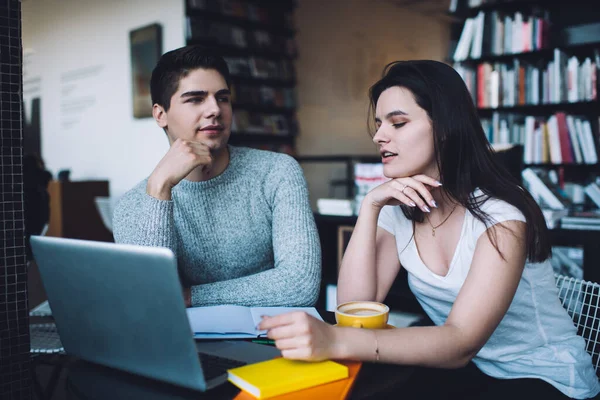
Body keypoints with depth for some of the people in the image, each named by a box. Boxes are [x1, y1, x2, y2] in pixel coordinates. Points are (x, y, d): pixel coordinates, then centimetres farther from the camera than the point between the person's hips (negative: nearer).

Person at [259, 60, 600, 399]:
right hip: (464, 369, 5)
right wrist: (370, 206, -20)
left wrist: (335, 341, -48)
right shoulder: (398, 212, -2)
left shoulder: (500, 214, -21)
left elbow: (460, 344, -33)